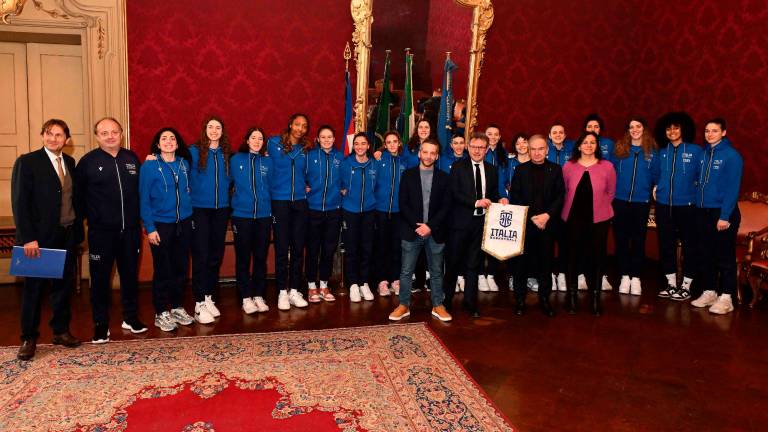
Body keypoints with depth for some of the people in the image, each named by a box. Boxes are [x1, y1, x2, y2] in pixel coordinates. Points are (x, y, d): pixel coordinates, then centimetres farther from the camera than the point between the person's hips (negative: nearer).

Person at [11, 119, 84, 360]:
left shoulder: (69, 162, 10)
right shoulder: (27, 162, -7)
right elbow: (20, 203, -11)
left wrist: (78, 229, 6)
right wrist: (28, 238, -17)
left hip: (68, 234, 5)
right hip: (40, 237, -5)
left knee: (63, 284, 11)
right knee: (34, 287, 5)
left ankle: (61, 331, 24)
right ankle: (28, 338, 16)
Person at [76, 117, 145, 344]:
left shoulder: (132, 158, 5)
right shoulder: (88, 161, -4)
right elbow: (78, 195, 1)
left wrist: (137, 216, 7)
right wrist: (90, 216, 1)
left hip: (130, 230, 3)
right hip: (101, 232, -3)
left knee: (130, 274, 13)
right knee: (100, 277, 5)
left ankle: (131, 317, 27)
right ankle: (101, 324, 17)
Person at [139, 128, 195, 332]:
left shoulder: (184, 164, 7)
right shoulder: (149, 166, -6)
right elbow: (144, 199, -7)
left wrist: (190, 216, 5)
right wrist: (149, 228, -12)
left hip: (183, 223, 4)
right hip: (161, 225, -4)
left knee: (181, 268, 10)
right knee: (162, 270, 2)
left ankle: (177, 308, 25)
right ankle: (161, 313, 14)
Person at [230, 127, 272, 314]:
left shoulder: (268, 161, 7)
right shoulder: (236, 159, 2)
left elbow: (272, 185, 11)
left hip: (264, 215, 2)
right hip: (241, 215, -2)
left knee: (261, 258, 7)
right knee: (243, 258, 3)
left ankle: (259, 296, 17)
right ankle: (246, 297, 12)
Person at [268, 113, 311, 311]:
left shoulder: (306, 149, 9)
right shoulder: (274, 143, 0)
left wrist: (305, 185, 9)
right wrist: (275, 185, 11)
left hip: (300, 201, 3)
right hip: (280, 201, -3)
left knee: (298, 248, 5)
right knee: (281, 248, -1)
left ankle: (294, 290, 15)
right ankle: (282, 292, 8)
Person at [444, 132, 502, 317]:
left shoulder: (492, 170, 11)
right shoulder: (458, 167, -1)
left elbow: (494, 195, 12)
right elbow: (454, 193, -11)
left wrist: (499, 202, -9)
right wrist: (475, 202, -20)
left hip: (481, 222, 3)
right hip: (461, 221, -3)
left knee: (473, 264, 11)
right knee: (453, 262, 6)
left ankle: (470, 302, 21)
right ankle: (447, 299, 21)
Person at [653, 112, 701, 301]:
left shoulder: (695, 151, -3)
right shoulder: (662, 152, 9)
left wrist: (695, 189, -9)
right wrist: (656, 187, 6)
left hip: (687, 205, -4)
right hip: (664, 205, 4)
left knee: (688, 245, 3)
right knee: (666, 245, 9)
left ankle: (686, 286, 14)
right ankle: (671, 284, 22)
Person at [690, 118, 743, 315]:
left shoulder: (731, 155, -9)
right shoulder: (704, 153, 10)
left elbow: (732, 188, -14)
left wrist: (725, 216, -18)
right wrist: (698, 207, 6)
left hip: (722, 212, -7)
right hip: (702, 212, 7)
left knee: (725, 256, 0)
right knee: (705, 255, 12)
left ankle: (725, 298, 6)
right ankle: (709, 292, 23)